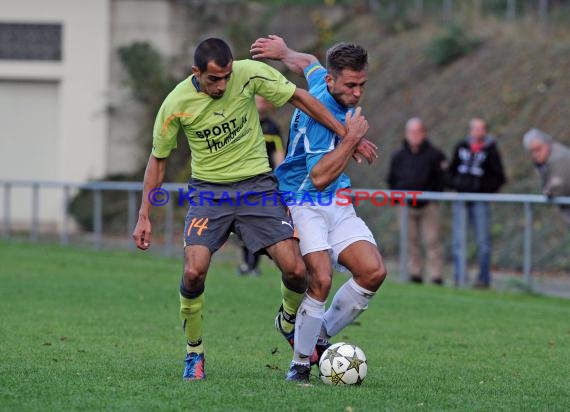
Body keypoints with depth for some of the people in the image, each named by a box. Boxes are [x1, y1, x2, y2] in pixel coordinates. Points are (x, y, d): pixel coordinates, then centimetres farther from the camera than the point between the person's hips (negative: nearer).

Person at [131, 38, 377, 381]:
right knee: (194, 272, -22)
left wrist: (347, 136, -2)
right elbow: (158, 159, 2)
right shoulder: (176, 104, -13)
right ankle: (194, 353, 2)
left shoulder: (249, 74, -14)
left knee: (295, 270, -11)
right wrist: (144, 217, 1)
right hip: (208, 191, -1)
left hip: (257, 185, 1)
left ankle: (289, 322, 24)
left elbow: (300, 98, -2)